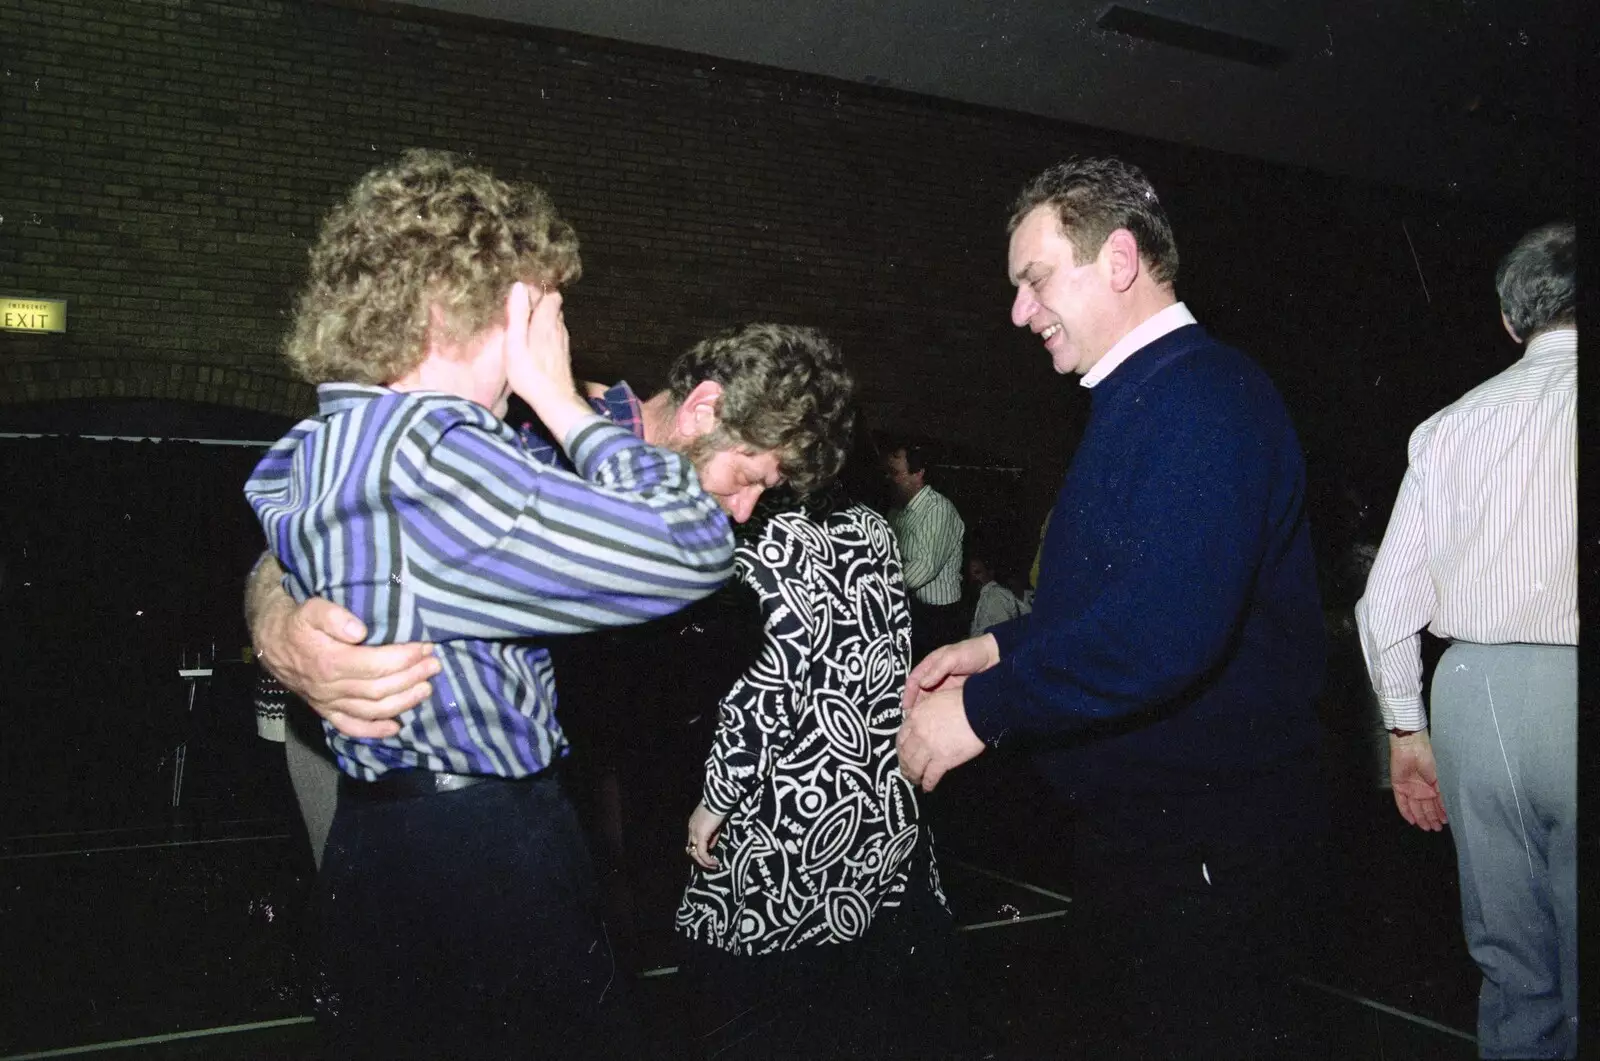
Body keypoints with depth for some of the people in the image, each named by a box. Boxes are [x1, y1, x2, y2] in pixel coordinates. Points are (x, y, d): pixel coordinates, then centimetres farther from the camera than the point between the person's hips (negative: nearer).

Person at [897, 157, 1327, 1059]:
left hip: (1207, 853, -10)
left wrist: (984, 708, -24)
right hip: (1139, 827, 10)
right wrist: (999, 646, 9)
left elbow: (1167, 628, -34)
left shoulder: (1203, 398, -21)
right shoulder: (1140, 400, 13)